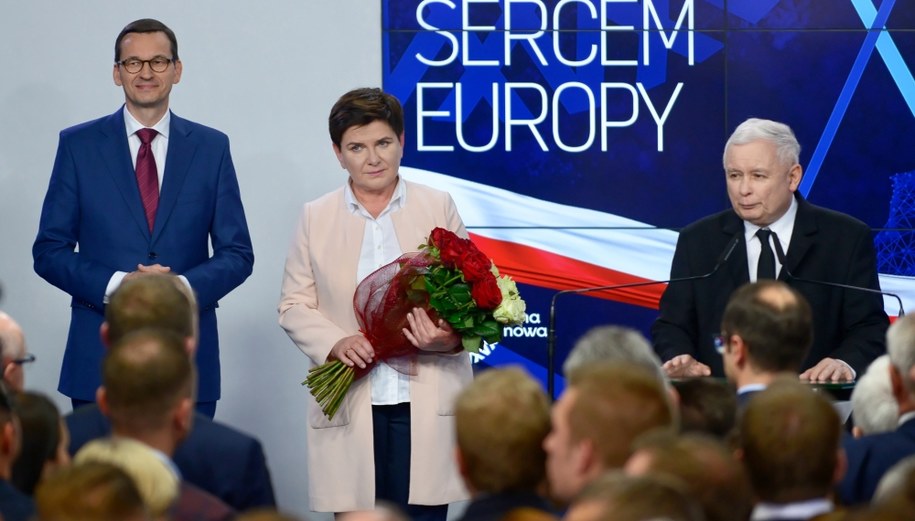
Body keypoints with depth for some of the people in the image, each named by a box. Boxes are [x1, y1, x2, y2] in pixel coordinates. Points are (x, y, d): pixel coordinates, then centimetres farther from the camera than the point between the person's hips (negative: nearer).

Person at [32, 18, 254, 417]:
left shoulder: (211, 147, 9)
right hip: (100, 359, -1)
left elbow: (238, 253, 8)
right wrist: (116, 285, -14)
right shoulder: (79, 145, 5)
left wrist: (184, 287, -13)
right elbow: (49, 251, 3)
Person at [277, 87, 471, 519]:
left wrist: (450, 336, -15)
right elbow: (294, 306, 9)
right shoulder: (315, 217, 10)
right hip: (350, 406, 1)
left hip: (426, 404, 0)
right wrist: (336, 343, -10)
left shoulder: (439, 208, 8)